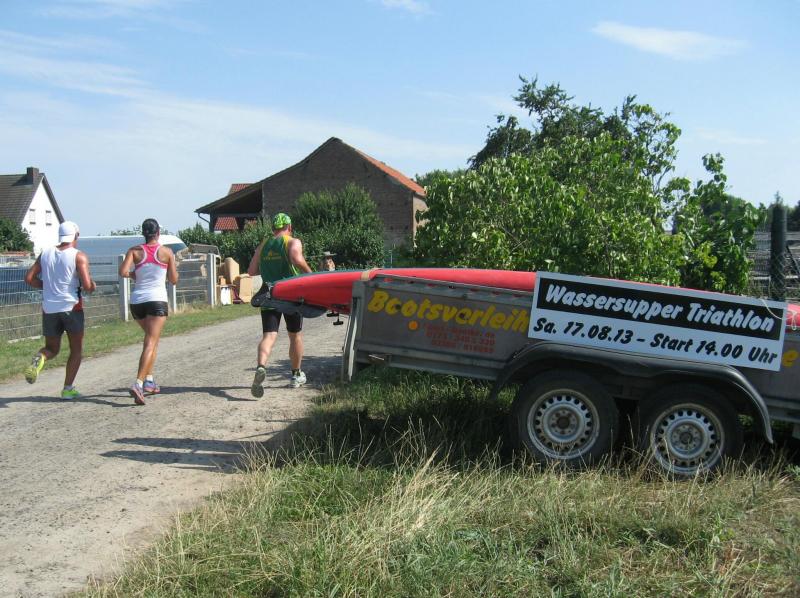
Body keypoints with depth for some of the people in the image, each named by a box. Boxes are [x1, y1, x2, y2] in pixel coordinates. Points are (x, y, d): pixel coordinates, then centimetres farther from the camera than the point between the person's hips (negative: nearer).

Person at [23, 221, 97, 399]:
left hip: (49, 308, 4)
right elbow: (87, 286, -15)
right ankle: (68, 389, 11)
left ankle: (39, 358, -15)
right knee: (76, 349, 13)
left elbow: (29, 278, 5)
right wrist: (93, 286, 7)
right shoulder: (79, 256, -8)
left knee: (52, 348, 19)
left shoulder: (45, 253, 6)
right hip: (71, 307, -4)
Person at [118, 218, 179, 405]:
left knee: (152, 339, 23)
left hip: (137, 301, 4)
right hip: (157, 300, -4)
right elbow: (174, 280, 5)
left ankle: (149, 380, 21)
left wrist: (134, 275, 11)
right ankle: (138, 384, -26)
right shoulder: (166, 252, 1)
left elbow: (123, 272, -9)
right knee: (150, 344, -10)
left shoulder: (135, 251, 4)